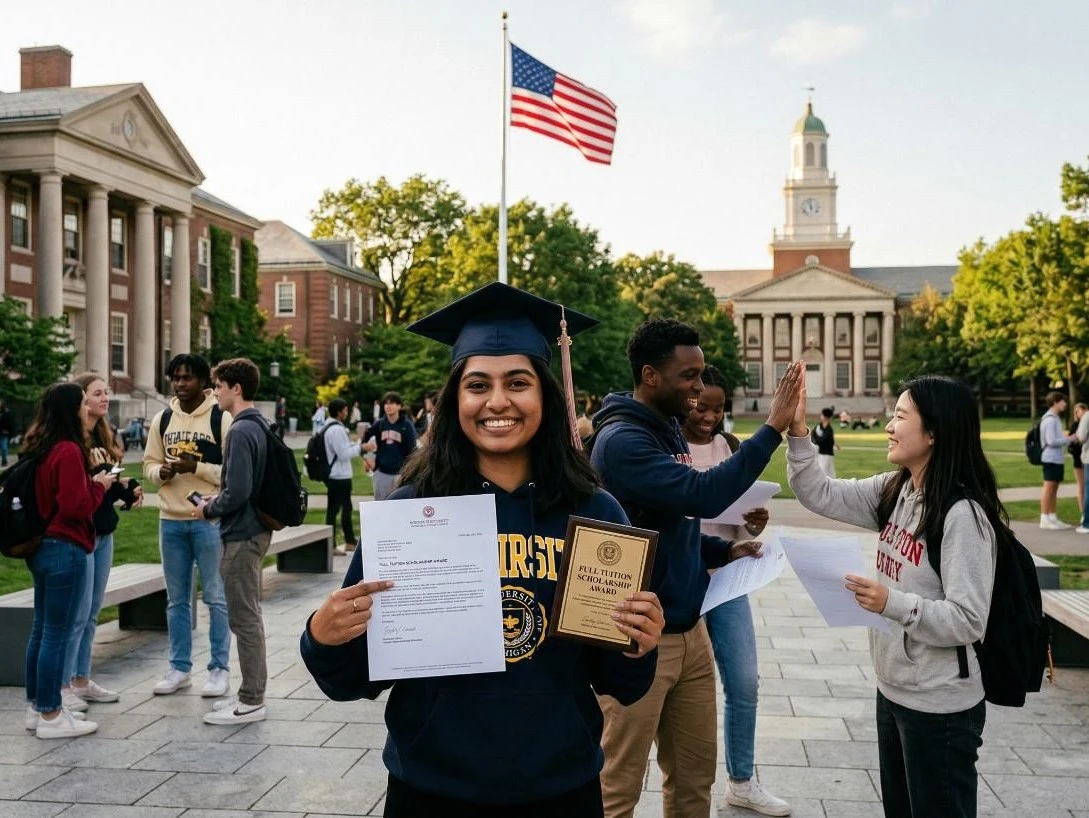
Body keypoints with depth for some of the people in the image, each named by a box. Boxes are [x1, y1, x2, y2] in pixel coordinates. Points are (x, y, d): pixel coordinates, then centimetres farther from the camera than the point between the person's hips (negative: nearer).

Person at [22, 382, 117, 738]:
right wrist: (99, 485, -6)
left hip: (41, 547, 10)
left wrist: (92, 481, 9)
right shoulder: (69, 451, -18)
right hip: (64, 550, -10)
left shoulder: (41, 448, 11)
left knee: (41, 630, 15)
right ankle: (50, 716, 5)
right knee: (57, 634, -2)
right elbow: (75, 506, -22)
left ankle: (37, 707, 25)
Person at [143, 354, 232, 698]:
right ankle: (180, 668, 24)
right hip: (171, 520, 5)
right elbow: (149, 464, 12)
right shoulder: (162, 419, 8)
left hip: (210, 520, -5)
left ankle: (219, 669, 13)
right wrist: (162, 472, -10)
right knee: (177, 599, 13)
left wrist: (197, 467, -20)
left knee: (216, 598, 4)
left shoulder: (221, 419, -8)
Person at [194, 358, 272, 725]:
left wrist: (208, 510, -8)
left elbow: (237, 492, -24)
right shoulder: (259, 426, 10)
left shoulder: (241, 431, -19)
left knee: (244, 618, -1)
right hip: (254, 528, 10)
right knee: (248, 616, 16)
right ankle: (251, 694, 25)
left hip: (241, 535, -10)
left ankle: (251, 702, 7)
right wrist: (218, 501, 12)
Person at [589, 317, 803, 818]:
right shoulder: (621, 440, -18)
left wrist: (724, 551, 3)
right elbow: (702, 495, -30)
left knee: (695, 774, 19)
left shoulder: (670, 430, 10)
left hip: (689, 630, 9)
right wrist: (773, 428, -27)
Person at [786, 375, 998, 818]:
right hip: (893, 690, 8)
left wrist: (893, 604, -35)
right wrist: (798, 432, -9)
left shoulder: (963, 514, -23)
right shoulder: (894, 491, 1)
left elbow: (968, 621, -24)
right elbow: (819, 495, 2)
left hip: (939, 706, -8)